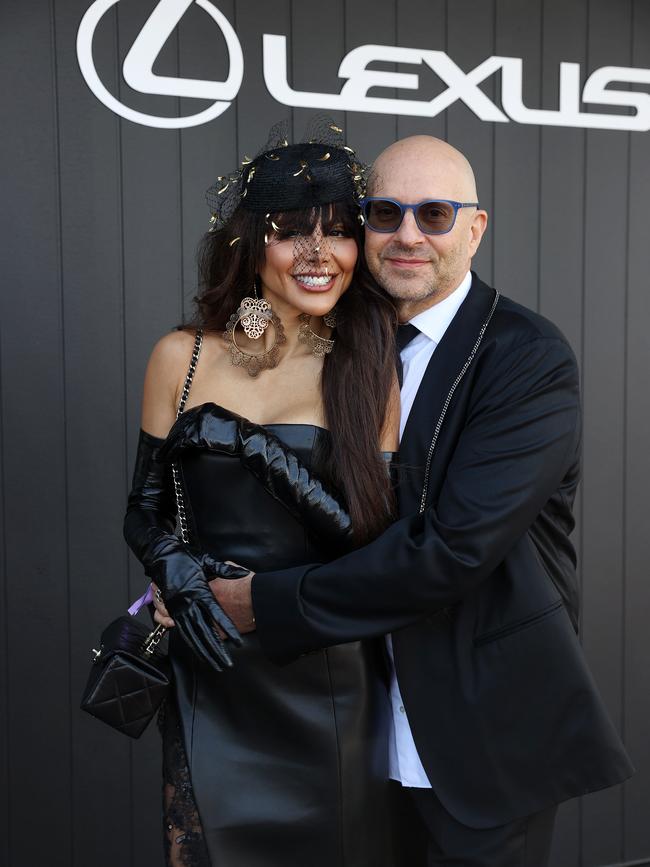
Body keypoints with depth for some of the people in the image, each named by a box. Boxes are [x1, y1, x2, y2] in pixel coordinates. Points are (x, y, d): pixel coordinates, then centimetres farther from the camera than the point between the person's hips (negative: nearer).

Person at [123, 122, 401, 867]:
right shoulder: (182, 358, 0)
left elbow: (377, 540, -9)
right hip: (211, 673, 1)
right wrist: (175, 570, -15)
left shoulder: (371, 372, -3)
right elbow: (144, 513, 5)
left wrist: (271, 456, -21)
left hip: (327, 681, 0)